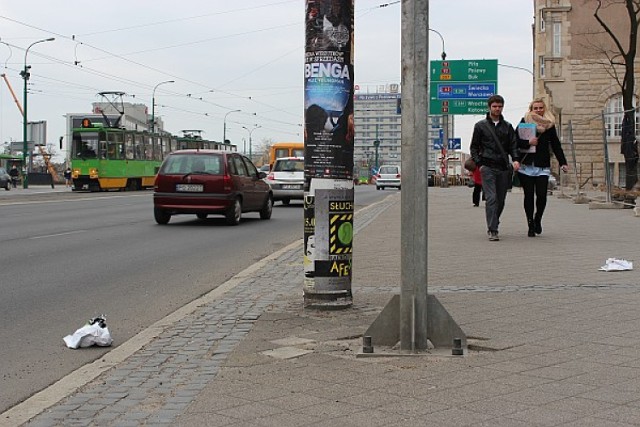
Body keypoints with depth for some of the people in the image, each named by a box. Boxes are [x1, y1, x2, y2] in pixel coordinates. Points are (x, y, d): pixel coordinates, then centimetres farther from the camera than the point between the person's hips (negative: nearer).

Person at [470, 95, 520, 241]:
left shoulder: (507, 126, 13)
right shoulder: (480, 126, 6)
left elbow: (513, 145, 11)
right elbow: (474, 147, 8)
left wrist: (516, 159, -8)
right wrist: (479, 164, -4)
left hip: (504, 168, 3)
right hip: (487, 167, -3)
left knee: (501, 200, 7)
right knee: (491, 199, -14)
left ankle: (493, 226, 25)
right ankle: (492, 230, -15)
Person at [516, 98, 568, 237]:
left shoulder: (549, 124, 9)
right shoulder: (524, 122, 3)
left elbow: (556, 145, 12)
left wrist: (563, 162, 7)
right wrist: (528, 142, -17)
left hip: (543, 166, 1)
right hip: (526, 165, -1)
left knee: (542, 195, -9)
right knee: (529, 196, 1)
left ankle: (537, 219, 18)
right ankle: (531, 225, 10)